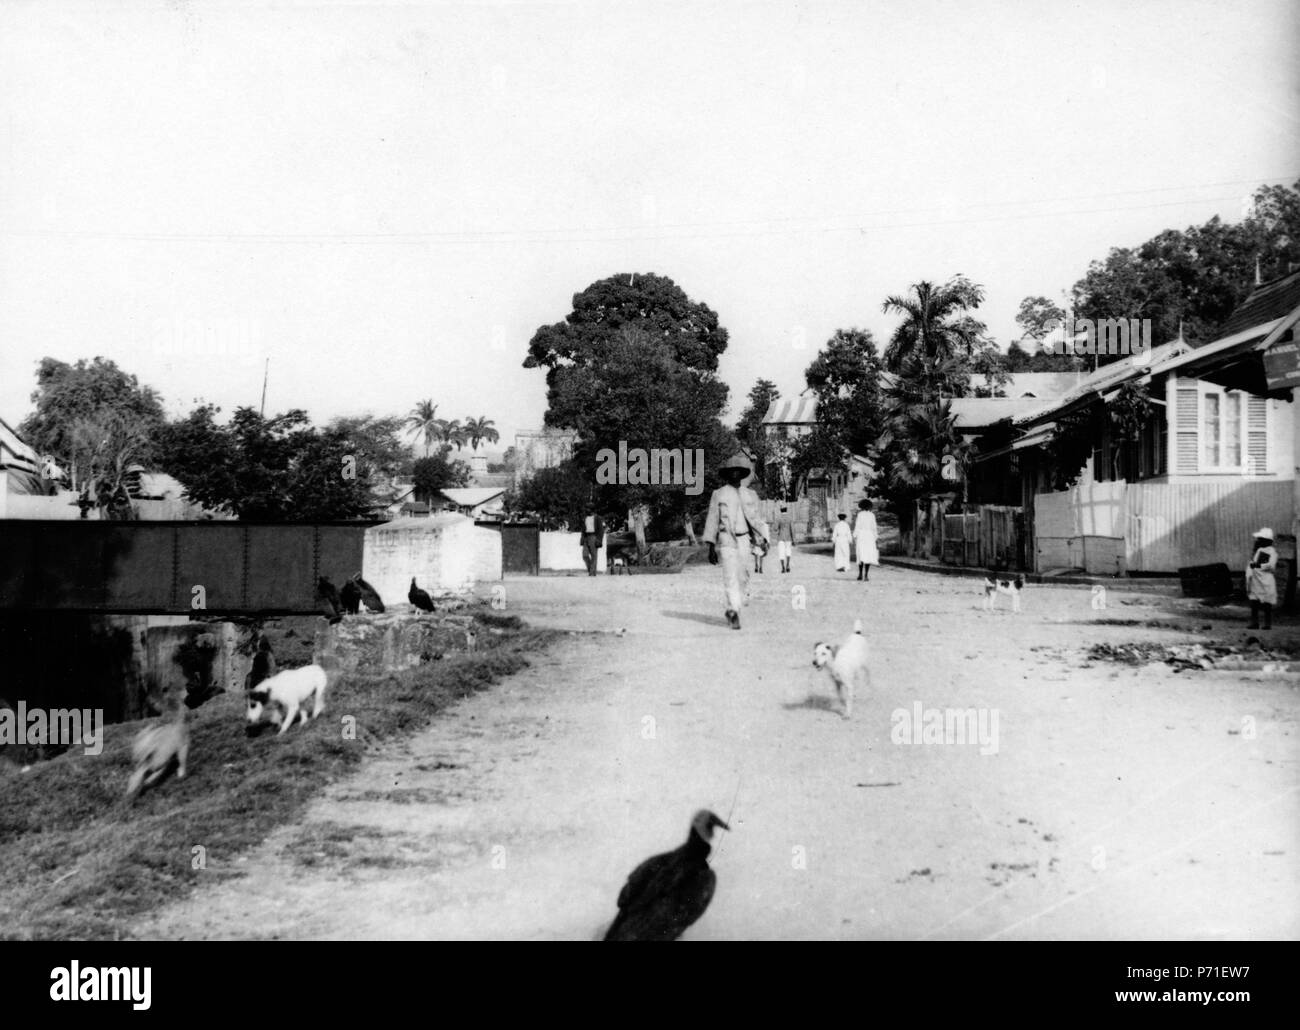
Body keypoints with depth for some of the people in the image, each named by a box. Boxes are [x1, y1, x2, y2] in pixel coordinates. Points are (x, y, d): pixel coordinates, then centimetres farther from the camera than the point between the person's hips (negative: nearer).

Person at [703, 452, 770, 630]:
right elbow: (712, 520, 3)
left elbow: (757, 519, 12)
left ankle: (731, 612, 21)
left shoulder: (750, 495, 13)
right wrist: (711, 546, -3)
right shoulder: (718, 495, 5)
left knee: (743, 579, 4)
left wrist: (765, 540, -2)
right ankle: (734, 613, -15)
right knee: (731, 578, -14)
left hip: (745, 542, 3)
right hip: (727, 542, -3)